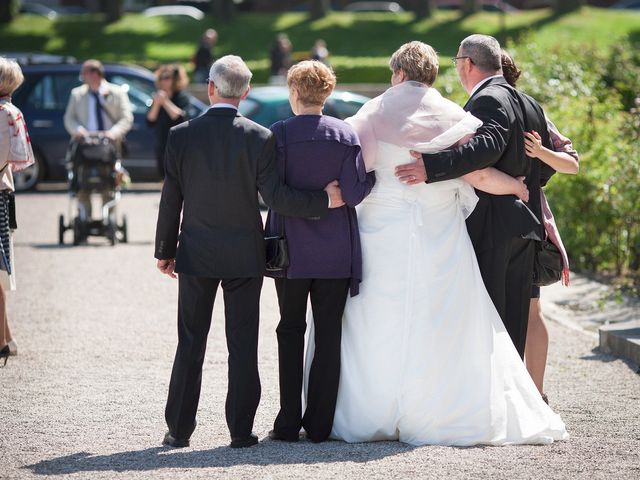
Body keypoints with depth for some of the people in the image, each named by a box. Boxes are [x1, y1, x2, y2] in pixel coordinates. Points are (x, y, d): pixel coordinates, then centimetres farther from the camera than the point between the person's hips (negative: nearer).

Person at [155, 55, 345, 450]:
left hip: (196, 254, 1)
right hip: (245, 254, -1)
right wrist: (326, 199, -3)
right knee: (243, 344, 4)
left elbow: (171, 199, -1)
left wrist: (165, 250, 9)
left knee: (191, 344, 8)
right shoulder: (259, 137, -9)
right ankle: (241, 431, 4)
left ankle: (179, 429, 10)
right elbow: (276, 197, -13)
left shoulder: (182, 136, -5)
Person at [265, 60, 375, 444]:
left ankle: (289, 423, 6)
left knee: (291, 332, 9)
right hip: (337, 252, 1)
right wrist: (376, 171, 7)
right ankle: (320, 424, 6)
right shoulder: (347, 135, -3)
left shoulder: (280, 134, -9)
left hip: (292, 249, -1)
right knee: (329, 334, 6)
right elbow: (354, 193, -10)